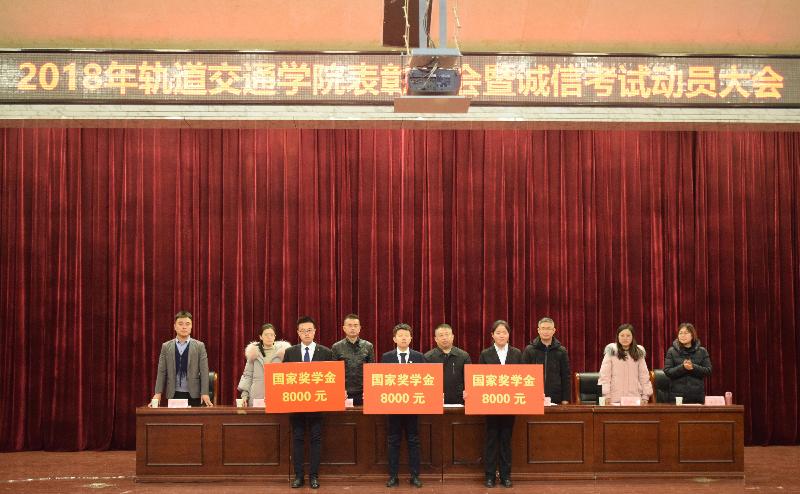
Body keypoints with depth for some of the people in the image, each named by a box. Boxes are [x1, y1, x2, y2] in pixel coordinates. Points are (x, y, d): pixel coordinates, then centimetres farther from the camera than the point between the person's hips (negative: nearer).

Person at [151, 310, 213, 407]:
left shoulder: (199, 346, 2)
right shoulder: (166, 346, 7)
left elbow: (204, 371, -2)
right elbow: (161, 371, 5)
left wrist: (205, 393, -11)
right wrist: (158, 393, -4)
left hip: (193, 395, -1)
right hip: (173, 394, 1)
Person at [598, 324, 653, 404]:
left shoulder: (638, 353, 10)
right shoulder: (611, 352, 2)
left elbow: (644, 375, 11)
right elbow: (604, 375, -2)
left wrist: (645, 396, 5)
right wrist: (606, 396, -9)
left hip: (635, 398, 2)